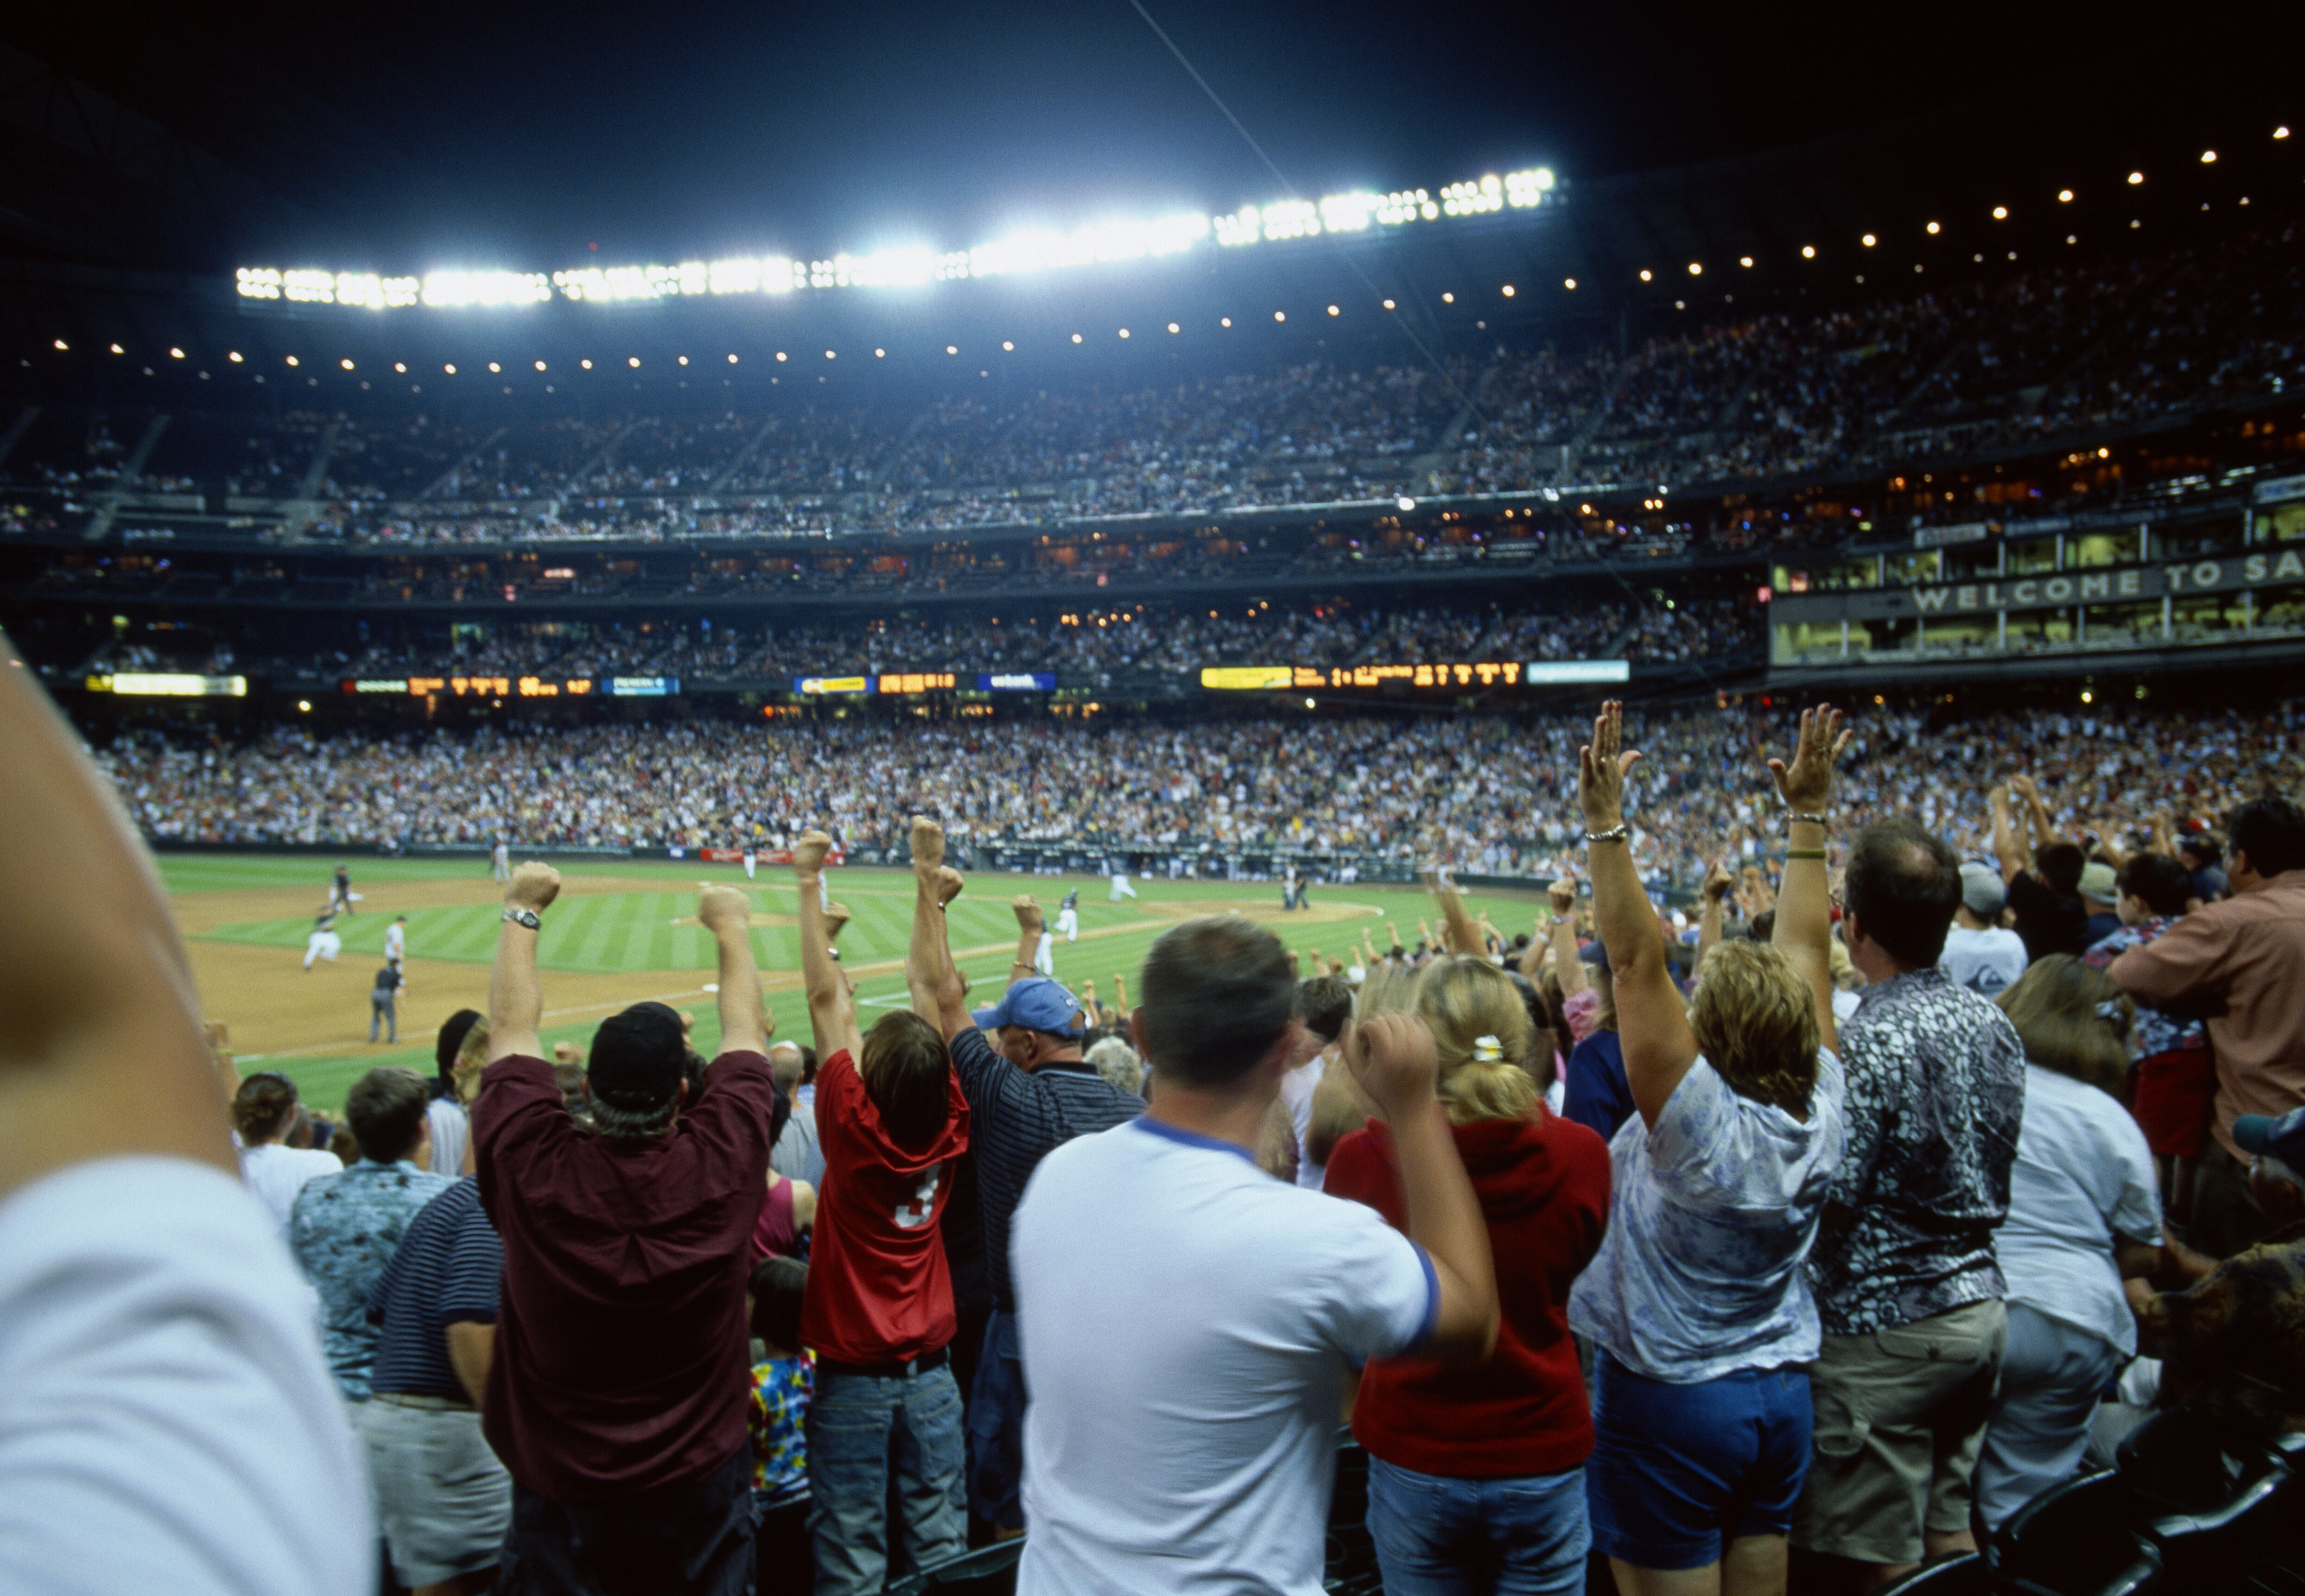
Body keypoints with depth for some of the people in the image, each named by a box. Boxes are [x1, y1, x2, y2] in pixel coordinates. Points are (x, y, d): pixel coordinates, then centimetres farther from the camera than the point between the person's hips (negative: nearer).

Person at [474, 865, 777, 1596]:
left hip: (557, 1486, 0)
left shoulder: (533, 1168, -21)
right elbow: (745, 1031, -3)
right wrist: (732, 929, 12)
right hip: (700, 1480, 0)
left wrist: (521, 913, 9)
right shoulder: (721, 1164, -21)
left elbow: (512, 1027, -4)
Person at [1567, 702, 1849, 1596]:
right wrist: (1810, 815, 5)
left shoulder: (1699, 1118, -25)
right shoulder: (1819, 1109, -8)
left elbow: (1636, 960, -29)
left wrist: (1606, 825, -27)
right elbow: (1805, 950, -1)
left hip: (1669, 1401, -7)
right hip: (1782, 1396, 7)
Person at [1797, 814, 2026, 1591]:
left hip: (1885, 1325, -8)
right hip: (1980, 1307, 8)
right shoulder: (1995, 1024, 3)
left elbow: (1826, 1197, -21)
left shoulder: (1873, 1040, -23)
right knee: (1950, 1530, 21)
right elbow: (1989, 1172, 13)